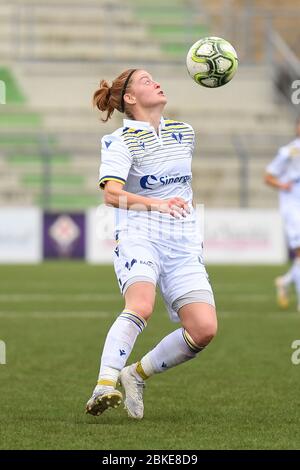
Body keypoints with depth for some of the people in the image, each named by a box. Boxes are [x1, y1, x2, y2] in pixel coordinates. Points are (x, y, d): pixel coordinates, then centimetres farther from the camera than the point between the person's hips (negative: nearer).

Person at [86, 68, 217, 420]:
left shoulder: (184, 131, 15)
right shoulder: (120, 141, -5)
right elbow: (112, 193, -21)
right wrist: (155, 204, -36)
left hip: (184, 243, 6)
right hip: (139, 235, -5)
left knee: (204, 329, -12)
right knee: (141, 306, -33)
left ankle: (137, 374, 7)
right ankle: (104, 386, -36)